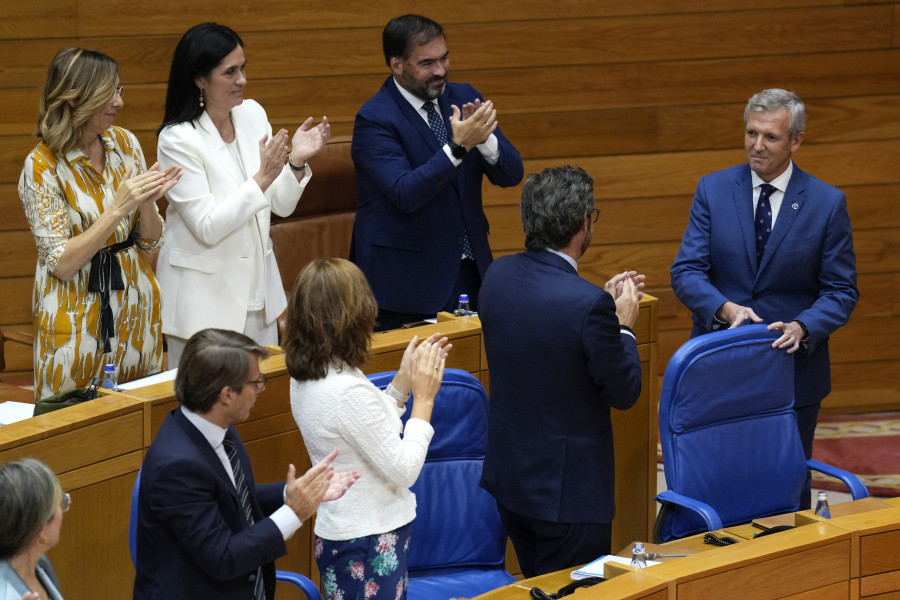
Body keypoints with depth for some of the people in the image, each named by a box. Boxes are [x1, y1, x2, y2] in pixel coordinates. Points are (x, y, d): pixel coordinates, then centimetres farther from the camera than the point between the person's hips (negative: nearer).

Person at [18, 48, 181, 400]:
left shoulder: (125, 143, 2)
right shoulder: (42, 167, -13)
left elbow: (150, 241, 6)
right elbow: (62, 264, -17)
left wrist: (147, 204, -16)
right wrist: (118, 209, -24)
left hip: (136, 307, 5)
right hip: (78, 315, -5)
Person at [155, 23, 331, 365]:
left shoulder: (252, 115, 2)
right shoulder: (178, 139, -16)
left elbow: (282, 206, 6)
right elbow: (208, 227, -20)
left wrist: (296, 161, -13)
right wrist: (262, 179, -26)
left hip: (257, 291, 6)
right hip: (205, 297, -6)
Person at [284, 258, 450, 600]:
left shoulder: (305, 377, 1)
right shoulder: (348, 391, -27)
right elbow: (404, 470, -19)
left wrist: (404, 380, 10)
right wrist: (424, 398, -10)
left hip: (339, 531, 9)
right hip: (371, 543, -9)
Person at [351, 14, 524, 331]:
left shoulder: (463, 98, 6)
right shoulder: (374, 119, -12)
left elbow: (511, 175, 1)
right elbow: (406, 194, -24)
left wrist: (483, 137, -19)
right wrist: (459, 146, -31)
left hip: (471, 270, 5)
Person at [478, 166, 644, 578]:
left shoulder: (498, 276, -3)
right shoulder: (589, 304, -26)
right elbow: (624, 393, -14)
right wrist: (624, 325, 0)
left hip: (508, 478, 7)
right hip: (568, 489, -7)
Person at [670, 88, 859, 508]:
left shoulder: (828, 203, -2)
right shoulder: (713, 190, 1)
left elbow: (841, 291, -1)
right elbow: (685, 271, -3)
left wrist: (803, 327, -20)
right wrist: (725, 308, -23)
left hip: (793, 369, -1)